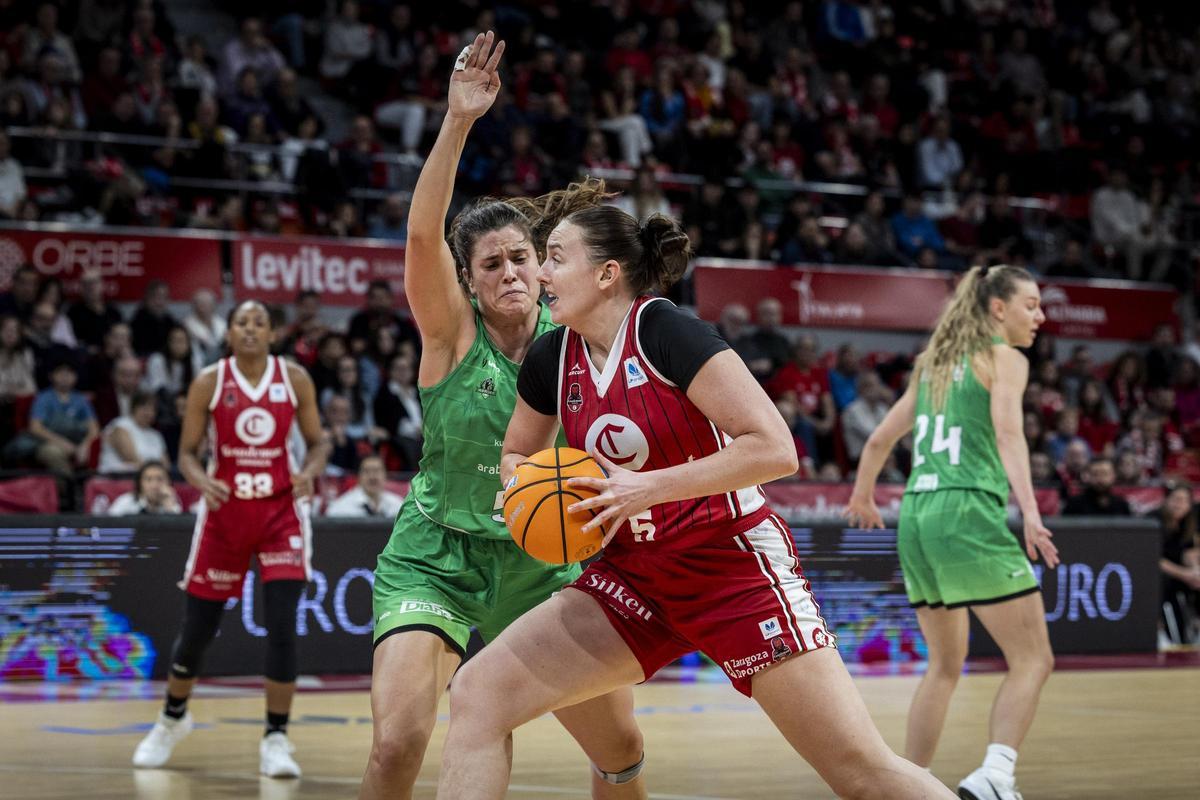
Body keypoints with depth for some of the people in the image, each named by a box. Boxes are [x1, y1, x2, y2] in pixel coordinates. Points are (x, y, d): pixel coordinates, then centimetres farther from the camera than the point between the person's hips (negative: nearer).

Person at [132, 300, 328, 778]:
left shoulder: (295, 380, -1)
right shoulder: (209, 383, -4)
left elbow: (316, 443, 7)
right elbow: (187, 452, 1)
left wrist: (309, 473, -15)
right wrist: (200, 481, -21)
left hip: (280, 511, 0)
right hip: (225, 510, 0)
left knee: (282, 626, -14)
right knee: (198, 628, 8)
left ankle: (276, 740, -3)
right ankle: (172, 718, 35)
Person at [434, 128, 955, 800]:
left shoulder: (667, 332, -16)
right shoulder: (552, 360, 3)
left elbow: (774, 449, -22)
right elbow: (517, 455, 22)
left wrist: (648, 486, -23)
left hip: (733, 565, -6)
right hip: (635, 575, 6)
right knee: (478, 694, -8)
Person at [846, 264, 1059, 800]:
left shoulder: (935, 363, 22)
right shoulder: (1004, 358, 1)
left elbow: (881, 439, 27)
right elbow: (1008, 434, -16)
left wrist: (862, 497, 44)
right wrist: (1030, 512, -28)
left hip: (916, 515, 8)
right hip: (969, 515, -8)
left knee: (945, 666, 19)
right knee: (1032, 660, -6)